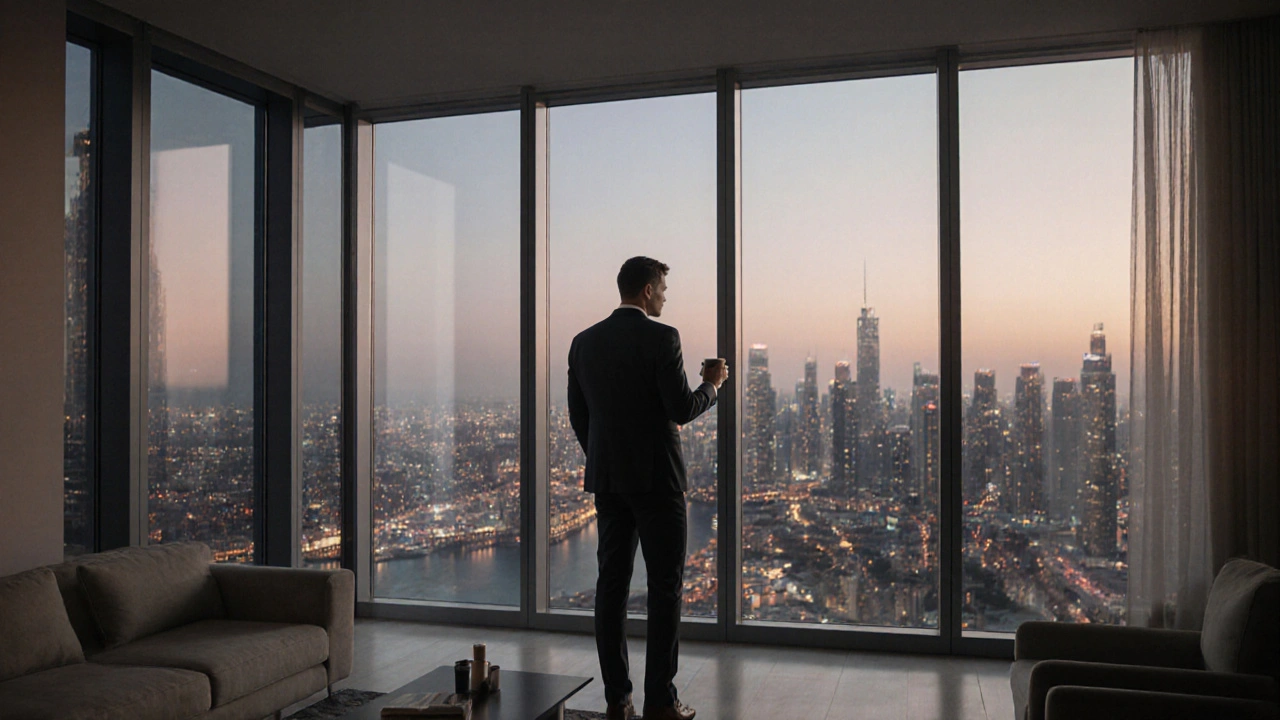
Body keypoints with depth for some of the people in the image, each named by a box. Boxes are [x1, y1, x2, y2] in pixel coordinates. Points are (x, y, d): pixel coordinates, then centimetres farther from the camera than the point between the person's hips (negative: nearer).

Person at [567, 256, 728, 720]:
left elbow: (578, 416, 11)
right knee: (665, 587, 2)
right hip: (656, 478, -6)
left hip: (606, 478, 6)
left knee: (611, 583, 9)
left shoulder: (584, 342, 7)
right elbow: (682, 409, -14)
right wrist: (711, 385, 5)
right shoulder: (660, 337, -11)